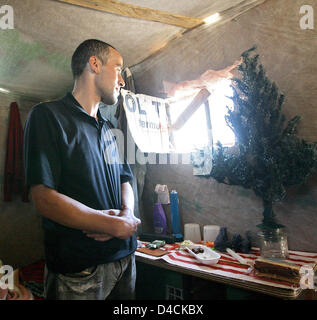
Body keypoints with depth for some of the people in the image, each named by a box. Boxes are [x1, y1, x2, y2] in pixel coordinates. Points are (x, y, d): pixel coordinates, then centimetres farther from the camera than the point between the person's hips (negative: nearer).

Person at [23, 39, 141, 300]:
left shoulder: (109, 129, 13)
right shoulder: (48, 116, -11)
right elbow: (45, 200, -19)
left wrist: (128, 214, -9)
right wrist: (117, 226, -18)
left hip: (125, 256, 8)